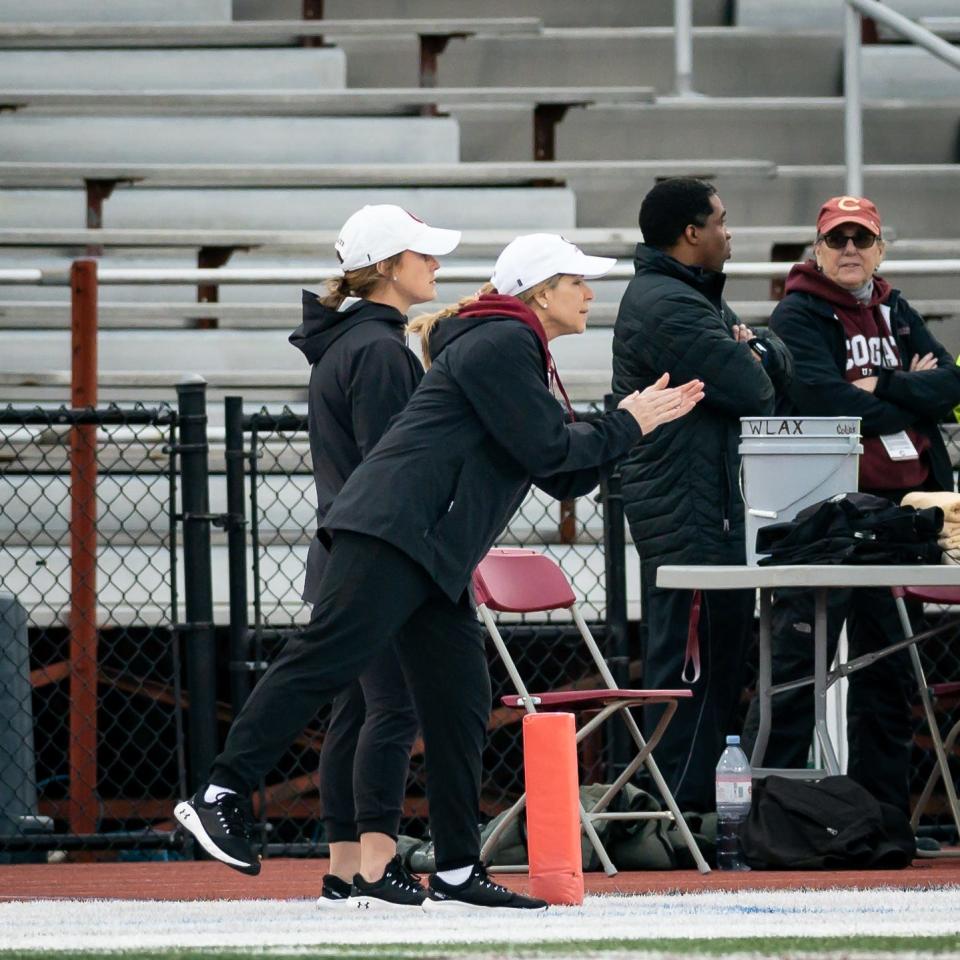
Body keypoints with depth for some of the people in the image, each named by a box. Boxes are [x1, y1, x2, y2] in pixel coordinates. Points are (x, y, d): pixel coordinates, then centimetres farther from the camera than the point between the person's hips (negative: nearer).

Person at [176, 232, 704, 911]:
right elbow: (547, 450, -13)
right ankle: (222, 794, -19)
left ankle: (456, 873, 5)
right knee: (329, 658, -17)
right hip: (396, 527, -11)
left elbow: (564, 478, 24)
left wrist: (637, 421, 16)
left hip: (435, 553, 11)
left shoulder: (520, 354, 26)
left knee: (461, 702, 5)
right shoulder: (501, 344, -6)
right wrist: (625, 428, 0)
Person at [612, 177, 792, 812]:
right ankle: (680, 810, -10)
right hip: (690, 515, -11)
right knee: (694, 663, -10)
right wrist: (748, 362, 4)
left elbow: (779, 362, 16)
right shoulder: (668, 307, -15)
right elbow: (751, 390, -19)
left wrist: (754, 351, -7)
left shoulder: (695, 299, 20)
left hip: (709, 509, 11)